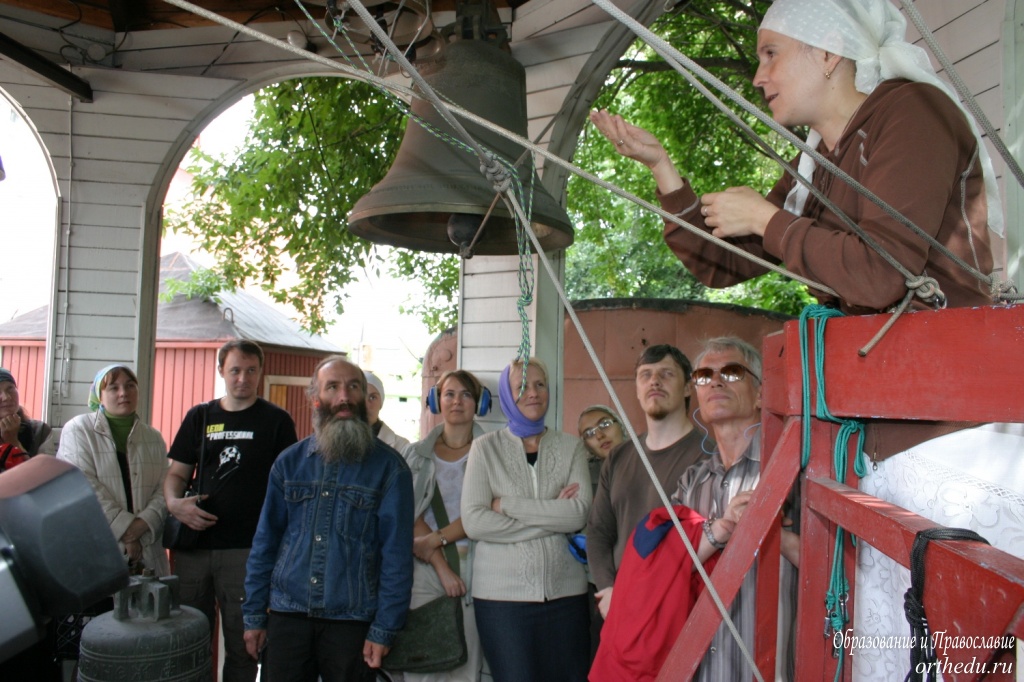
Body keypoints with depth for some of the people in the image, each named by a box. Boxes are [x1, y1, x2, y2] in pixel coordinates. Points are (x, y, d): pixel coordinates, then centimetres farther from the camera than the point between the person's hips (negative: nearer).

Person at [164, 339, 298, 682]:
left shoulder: (276, 420, 1)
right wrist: (174, 503, -7)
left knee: (242, 644, 5)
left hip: (247, 550, -3)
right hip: (194, 543, 3)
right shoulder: (199, 417, 11)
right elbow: (177, 472, 14)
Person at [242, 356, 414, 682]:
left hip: (352, 620, -2)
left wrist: (383, 630, -9)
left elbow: (397, 553, -6)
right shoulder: (290, 461, 6)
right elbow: (265, 542, 10)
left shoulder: (389, 467, -4)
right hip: (287, 617, 3)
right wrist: (253, 615, 7)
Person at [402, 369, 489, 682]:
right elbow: (412, 516, 1)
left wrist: (437, 539, -12)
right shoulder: (418, 453, 10)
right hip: (425, 568, 2)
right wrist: (442, 567, -9)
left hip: (472, 570, -1)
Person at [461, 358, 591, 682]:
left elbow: (580, 513, -8)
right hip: (502, 593, -2)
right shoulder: (486, 447, 2)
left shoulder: (571, 446, 7)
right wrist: (552, 516, -9)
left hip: (564, 590, 2)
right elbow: (473, 522, -10)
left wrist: (507, 504, -10)